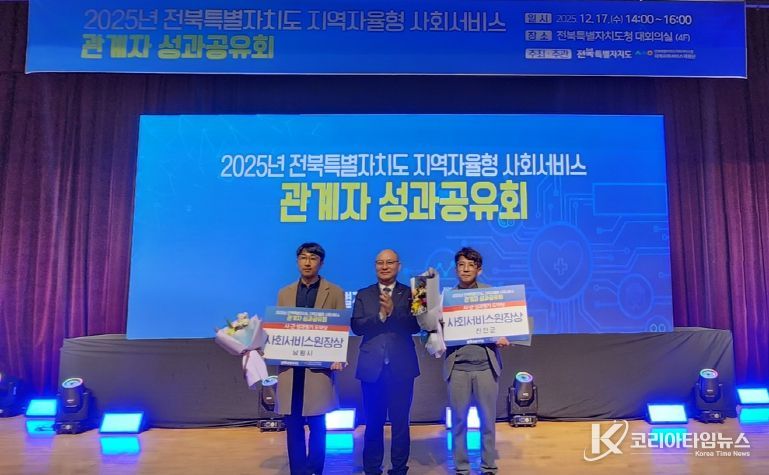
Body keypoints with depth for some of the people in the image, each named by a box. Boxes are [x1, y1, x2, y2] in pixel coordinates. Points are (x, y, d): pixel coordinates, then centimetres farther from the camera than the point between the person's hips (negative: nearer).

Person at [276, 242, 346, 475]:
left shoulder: (335, 292, 3)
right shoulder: (284, 293, 12)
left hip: (319, 367, -2)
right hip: (290, 367, 3)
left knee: (317, 425, 7)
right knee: (293, 425, 6)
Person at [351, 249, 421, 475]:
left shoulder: (410, 293, 5)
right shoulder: (363, 294, 9)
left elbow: (415, 326, -7)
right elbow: (356, 327, -3)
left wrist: (393, 311, -19)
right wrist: (380, 315, -16)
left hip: (401, 366, -1)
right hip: (372, 366, 1)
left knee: (400, 422, 7)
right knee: (373, 422, 10)